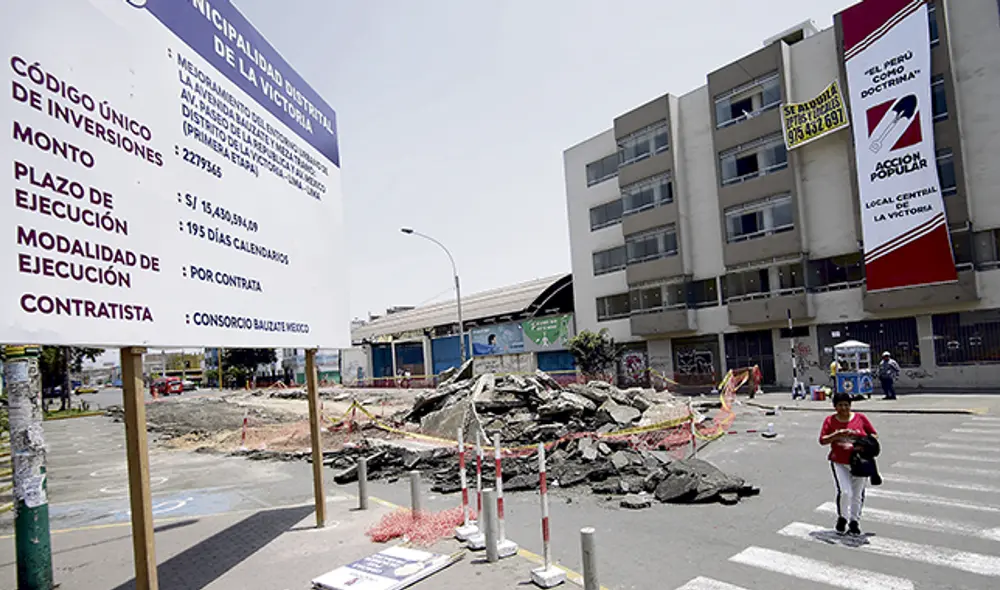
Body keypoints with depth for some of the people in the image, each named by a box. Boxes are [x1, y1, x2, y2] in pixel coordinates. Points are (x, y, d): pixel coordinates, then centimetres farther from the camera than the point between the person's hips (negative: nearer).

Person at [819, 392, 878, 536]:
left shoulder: (860, 418, 1)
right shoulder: (830, 420, 0)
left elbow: (874, 434, 8)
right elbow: (822, 440, -4)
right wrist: (836, 435, -20)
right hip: (839, 463, -1)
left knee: (858, 494, 9)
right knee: (845, 491, -13)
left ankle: (855, 521, 29)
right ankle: (842, 518, 13)